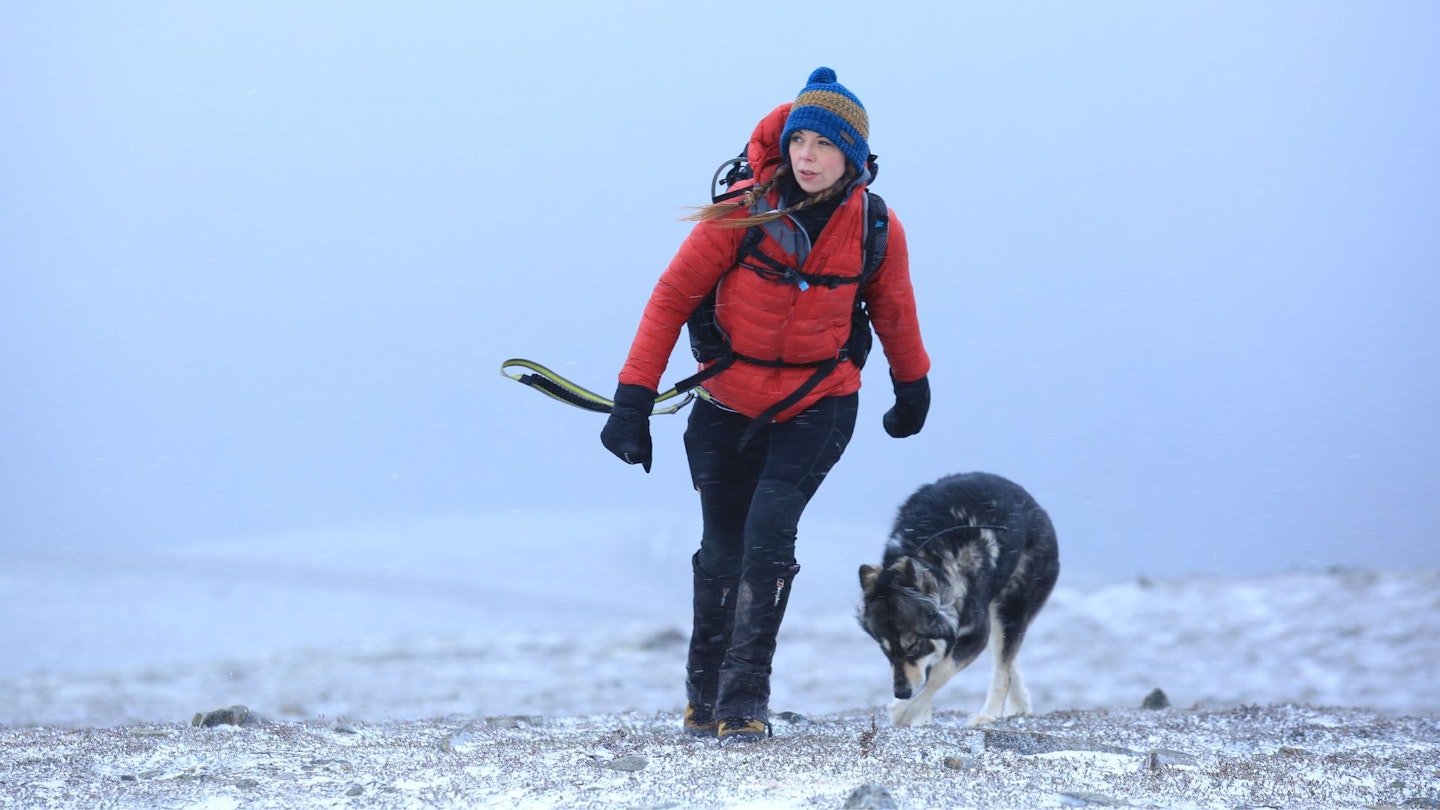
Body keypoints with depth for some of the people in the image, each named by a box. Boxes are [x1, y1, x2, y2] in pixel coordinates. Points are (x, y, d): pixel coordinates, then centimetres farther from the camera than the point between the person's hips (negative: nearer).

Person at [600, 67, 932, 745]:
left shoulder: (876, 230, -11)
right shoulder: (743, 212, -17)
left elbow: (893, 310, 9)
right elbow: (672, 296, -11)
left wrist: (912, 389, 23)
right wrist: (633, 398, -15)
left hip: (817, 409, 0)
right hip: (729, 404, 0)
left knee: (767, 535, -19)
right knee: (721, 552, 6)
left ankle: (744, 702, -14)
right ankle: (703, 697, 28)